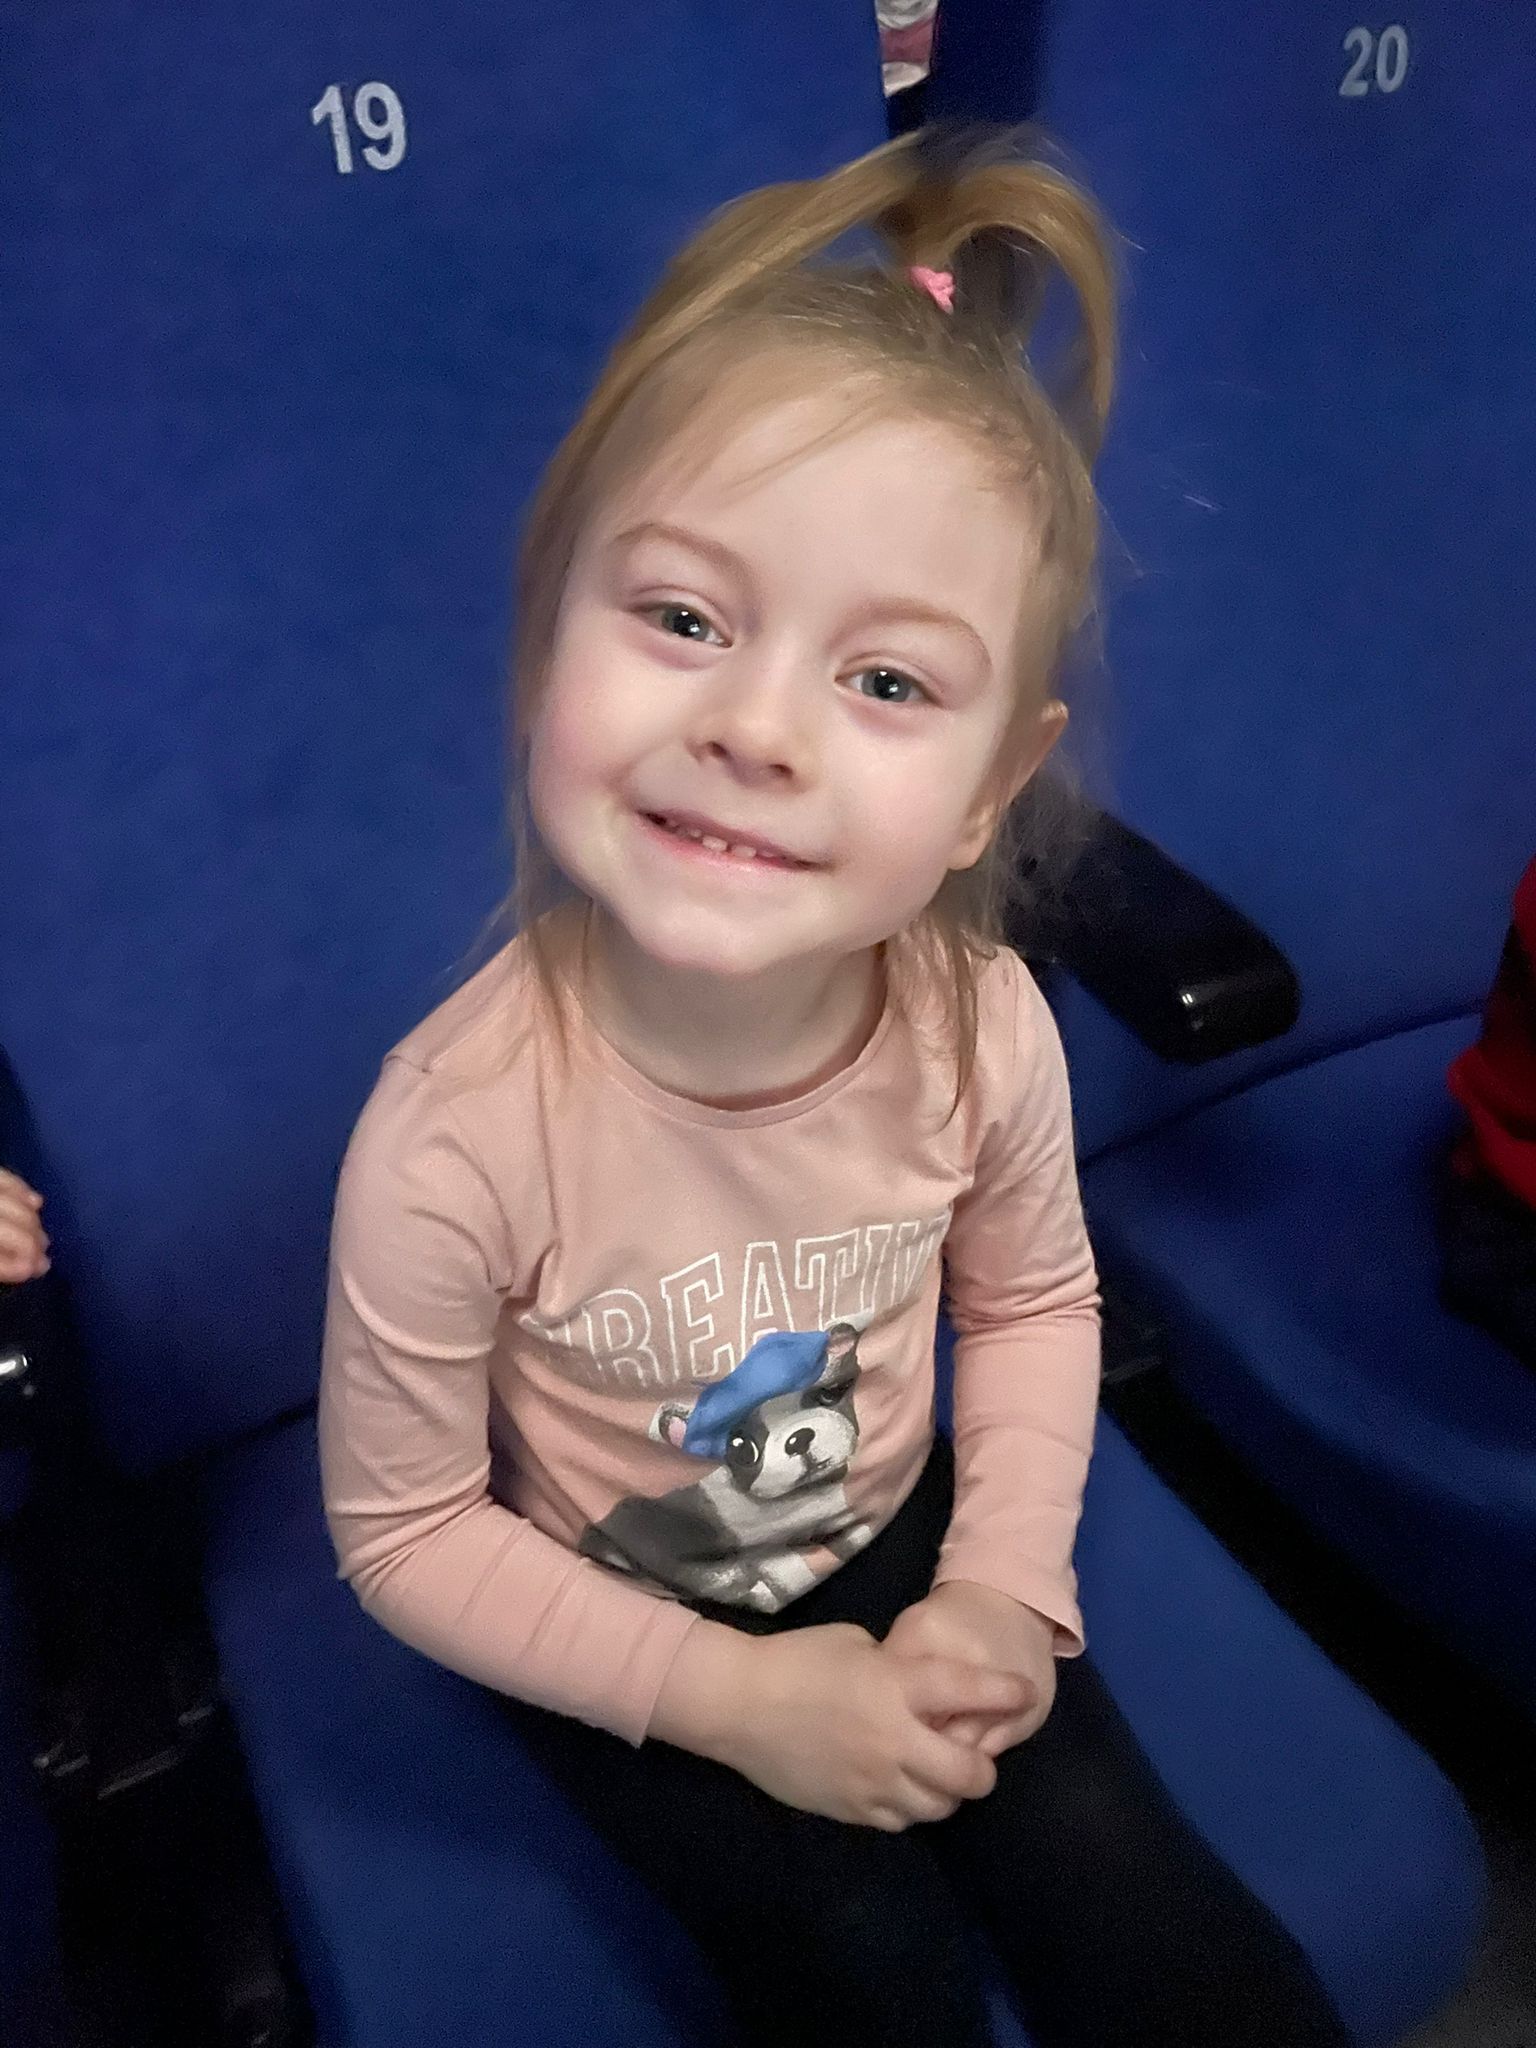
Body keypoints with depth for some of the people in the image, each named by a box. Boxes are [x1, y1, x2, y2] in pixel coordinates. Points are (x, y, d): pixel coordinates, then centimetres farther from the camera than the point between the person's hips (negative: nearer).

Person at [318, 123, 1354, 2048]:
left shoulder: (983, 1027, -23)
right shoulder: (452, 1140, -33)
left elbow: (1035, 1300, -2)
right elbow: (403, 1531, -18)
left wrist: (1006, 1589, -13)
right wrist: (740, 1695, -19)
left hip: (900, 1537, 3)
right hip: (614, 1615, -2)